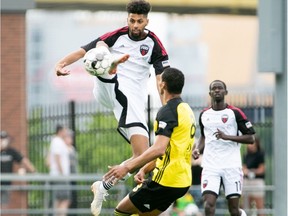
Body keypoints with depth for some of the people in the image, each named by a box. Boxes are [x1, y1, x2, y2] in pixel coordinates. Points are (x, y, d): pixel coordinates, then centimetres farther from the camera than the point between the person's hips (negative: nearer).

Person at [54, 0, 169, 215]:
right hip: (107, 89, -1)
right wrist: (62, 63, -18)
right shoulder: (117, 36, 5)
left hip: (133, 98, 1)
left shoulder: (154, 44, 5)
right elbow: (83, 51, 1)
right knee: (101, 47, -25)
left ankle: (104, 186, 9)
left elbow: (163, 79, -1)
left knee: (143, 155, -8)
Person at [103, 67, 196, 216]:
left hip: (166, 180, -9)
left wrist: (127, 167, -30)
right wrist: (144, 169, 16)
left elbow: (159, 149, -28)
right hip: (183, 180, 9)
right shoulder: (186, 110, 15)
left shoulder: (167, 111, -15)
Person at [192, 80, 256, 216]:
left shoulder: (235, 113, -2)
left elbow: (250, 138, -3)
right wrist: (198, 149, 8)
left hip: (232, 165, -3)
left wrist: (227, 136, -15)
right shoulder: (204, 115, 12)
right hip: (210, 166, 3)